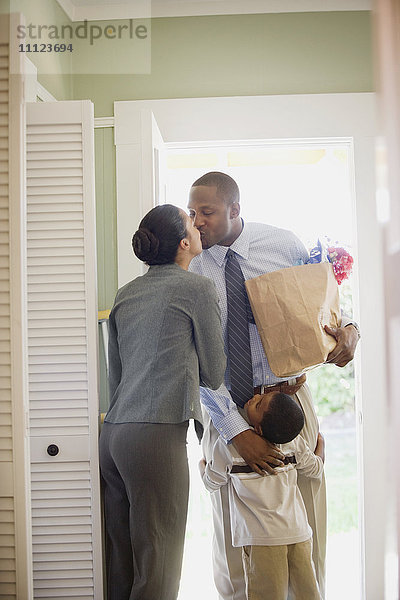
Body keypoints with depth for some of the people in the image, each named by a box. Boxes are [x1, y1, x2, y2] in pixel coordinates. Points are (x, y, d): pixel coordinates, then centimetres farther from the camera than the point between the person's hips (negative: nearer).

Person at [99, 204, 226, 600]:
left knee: (120, 564, 10)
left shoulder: (125, 295, 18)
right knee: (157, 567, -2)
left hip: (112, 433, 7)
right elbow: (213, 374, 6)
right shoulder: (197, 288, 0)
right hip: (156, 434, -7)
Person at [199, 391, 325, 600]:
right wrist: (320, 443, 35)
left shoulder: (228, 445, -11)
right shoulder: (294, 441, -3)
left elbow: (211, 483, 5)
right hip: (299, 533, 3)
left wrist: (202, 465, 27)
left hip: (261, 539, -3)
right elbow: (316, 469, 15)